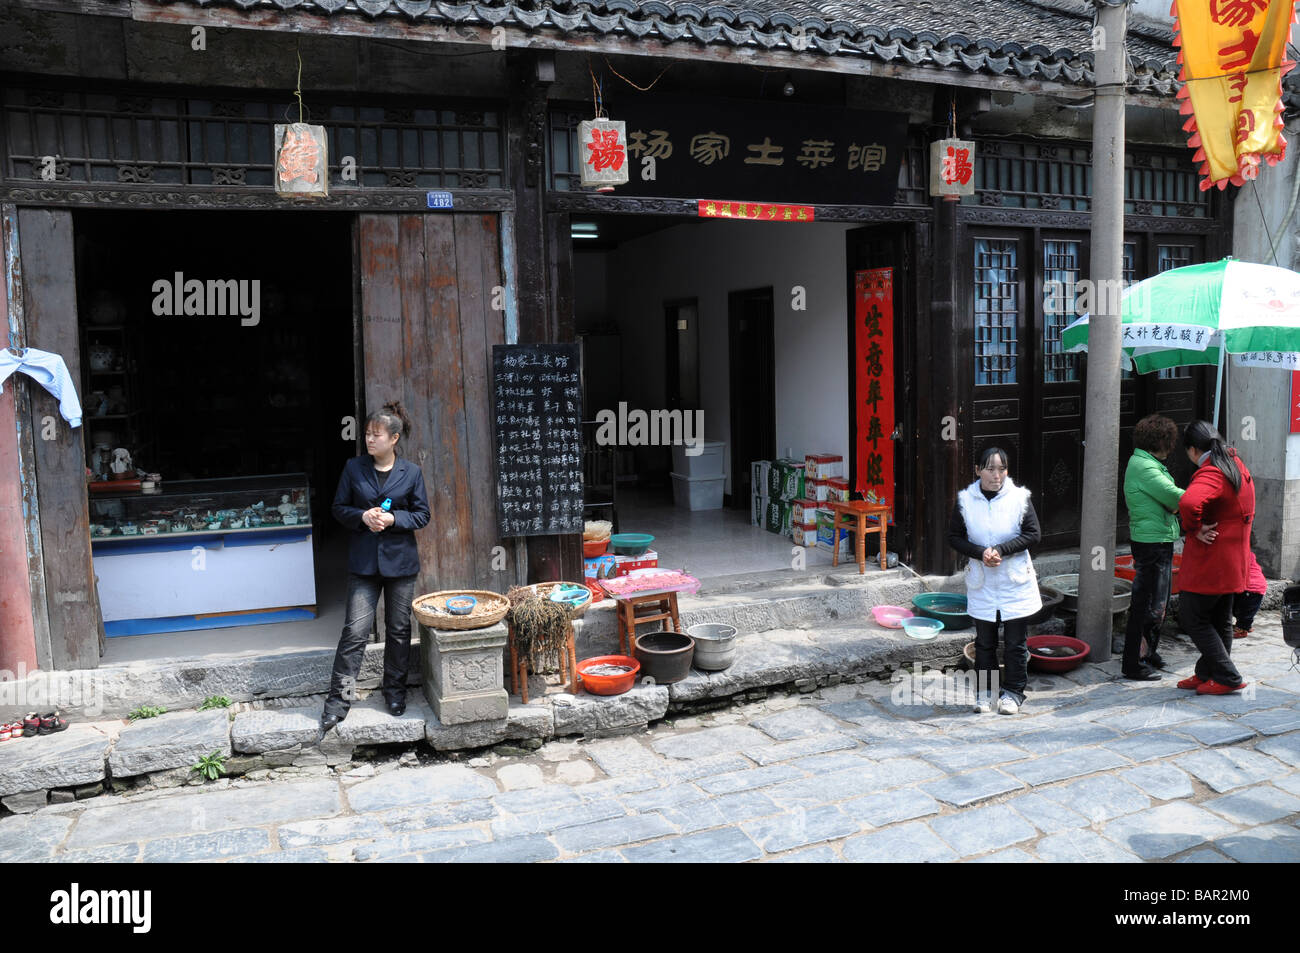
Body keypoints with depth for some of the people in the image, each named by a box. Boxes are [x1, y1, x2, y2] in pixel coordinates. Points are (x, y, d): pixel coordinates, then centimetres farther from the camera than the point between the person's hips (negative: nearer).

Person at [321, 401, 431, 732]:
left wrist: (393, 519, -13)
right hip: (363, 561, 0)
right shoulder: (353, 468, 2)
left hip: (400, 560, 1)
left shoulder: (411, 472, 1)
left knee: (399, 629, 9)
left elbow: (422, 515, 3)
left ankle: (395, 691, 26)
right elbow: (339, 508, 7)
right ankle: (338, 699, 2)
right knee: (355, 630, -6)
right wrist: (362, 516, -13)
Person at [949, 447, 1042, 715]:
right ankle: (984, 692, 22)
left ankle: (1013, 692, 20)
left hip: (1016, 582, -1)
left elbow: (1033, 534, -5)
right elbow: (954, 537, 1)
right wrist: (980, 553, -15)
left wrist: (1001, 550, -16)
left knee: (1016, 642, 6)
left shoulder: (1019, 497, -5)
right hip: (981, 582, 1)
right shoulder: (966, 500, -2)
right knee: (984, 641, 10)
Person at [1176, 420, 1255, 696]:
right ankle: (1206, 673, 26)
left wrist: (1194, 529, -23)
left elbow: (1189, 503, -42)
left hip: (1209, 563, -10)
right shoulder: (1237, 465, 10)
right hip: (1232, 561, 10)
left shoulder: (1211, 474, -21)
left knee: (1194, 618, 1)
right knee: (1218, 621, 16)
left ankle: (1228, 678, 3)